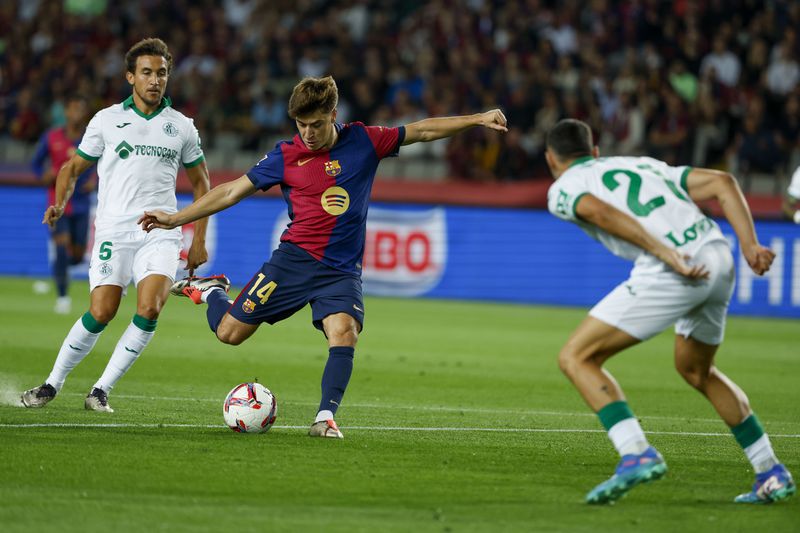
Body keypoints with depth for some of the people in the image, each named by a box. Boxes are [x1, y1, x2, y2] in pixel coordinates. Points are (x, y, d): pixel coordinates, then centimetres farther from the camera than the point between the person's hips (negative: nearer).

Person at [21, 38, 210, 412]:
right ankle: (53, 384, 8)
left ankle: (102, 390, -9)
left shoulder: (181, 127, 11)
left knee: (150, 308, -20)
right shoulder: (106, 120, 7)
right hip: (114, 230, -1)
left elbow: (200, 183, 20)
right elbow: (74, 167, 14)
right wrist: (60, 203, -6)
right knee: (100, 313, -11)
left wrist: (199, 240, 13)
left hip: (160, 231, 1)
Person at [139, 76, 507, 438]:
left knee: (344, 332, -27)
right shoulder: (286, 156, -2)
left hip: (342, 269, 0)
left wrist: (477, 119, 4)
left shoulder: (363, 141, 1)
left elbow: (422, 131, 10)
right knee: (229, 332, -2)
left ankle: (326, 418, -27)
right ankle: (210, 292, 30)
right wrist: (174, 219, 2)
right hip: (295, 258, 0)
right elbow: (232, 191, 4)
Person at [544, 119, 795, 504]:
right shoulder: (645, 165, 32)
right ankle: (772, 475, 31)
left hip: (670, 274, -7)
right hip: (719, 258, 7)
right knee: (695, 370, 30)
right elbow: (722, 182, 20)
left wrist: (669, 256, -16)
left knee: (576, 358, 2)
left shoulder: (563, 188, 15)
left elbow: (601, 213, -9)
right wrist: (750, 245, 10)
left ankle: (636, 455, -15)